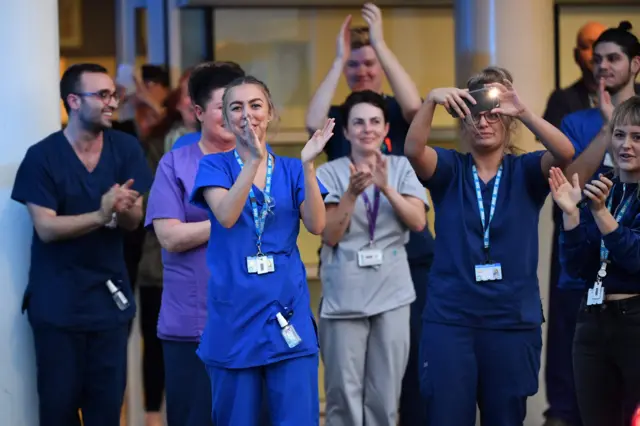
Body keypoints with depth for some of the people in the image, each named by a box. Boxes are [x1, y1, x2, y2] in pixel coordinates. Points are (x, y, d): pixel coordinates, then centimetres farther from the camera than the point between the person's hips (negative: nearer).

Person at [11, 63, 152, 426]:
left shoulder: (126, 149, 0)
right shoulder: (42, 157, -8)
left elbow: (134, 221, -3)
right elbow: (46, 228, -15)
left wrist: (124, 209, -27)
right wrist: (101, 214, -30)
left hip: (110, 296, 3)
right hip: (57, 301, -3)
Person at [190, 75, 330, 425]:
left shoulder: (291, 170, 8)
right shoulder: (215, 166, 3)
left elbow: (316, 226, -6)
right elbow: (225, 216, -16)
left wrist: (308, 164, -17)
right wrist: (253, 160, -26)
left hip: (287, 311, 1)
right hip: (234, 314, -1)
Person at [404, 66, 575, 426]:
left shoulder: (525, 172, 3)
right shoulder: (449, 170, 4)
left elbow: (565, 153, -17)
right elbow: (414, 150, -16)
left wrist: (524, 112, -31)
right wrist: (431, 102, -32)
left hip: (513, 320, 0)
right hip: (450, 319, 0)